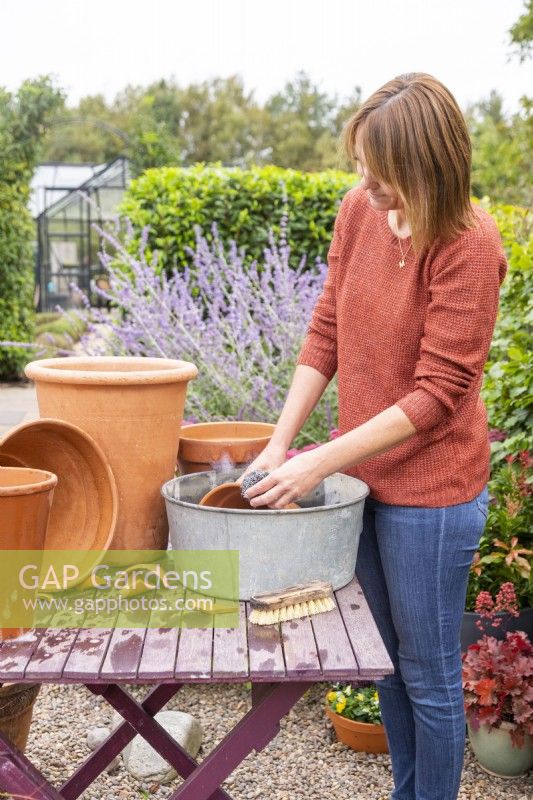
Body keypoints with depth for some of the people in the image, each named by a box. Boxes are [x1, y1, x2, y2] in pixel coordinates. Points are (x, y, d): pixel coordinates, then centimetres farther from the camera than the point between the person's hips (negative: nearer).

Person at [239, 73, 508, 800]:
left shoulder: (468, 246, -20)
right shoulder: (358, 211, -2)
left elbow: (437, 393, -20)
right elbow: (325, 333, 4)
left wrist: (318, 463, -21)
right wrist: (279, 445, -4)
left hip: (429, 492, -7)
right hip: (363, 476, 7)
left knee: (427, 672, 9)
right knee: (386, 659, 21)